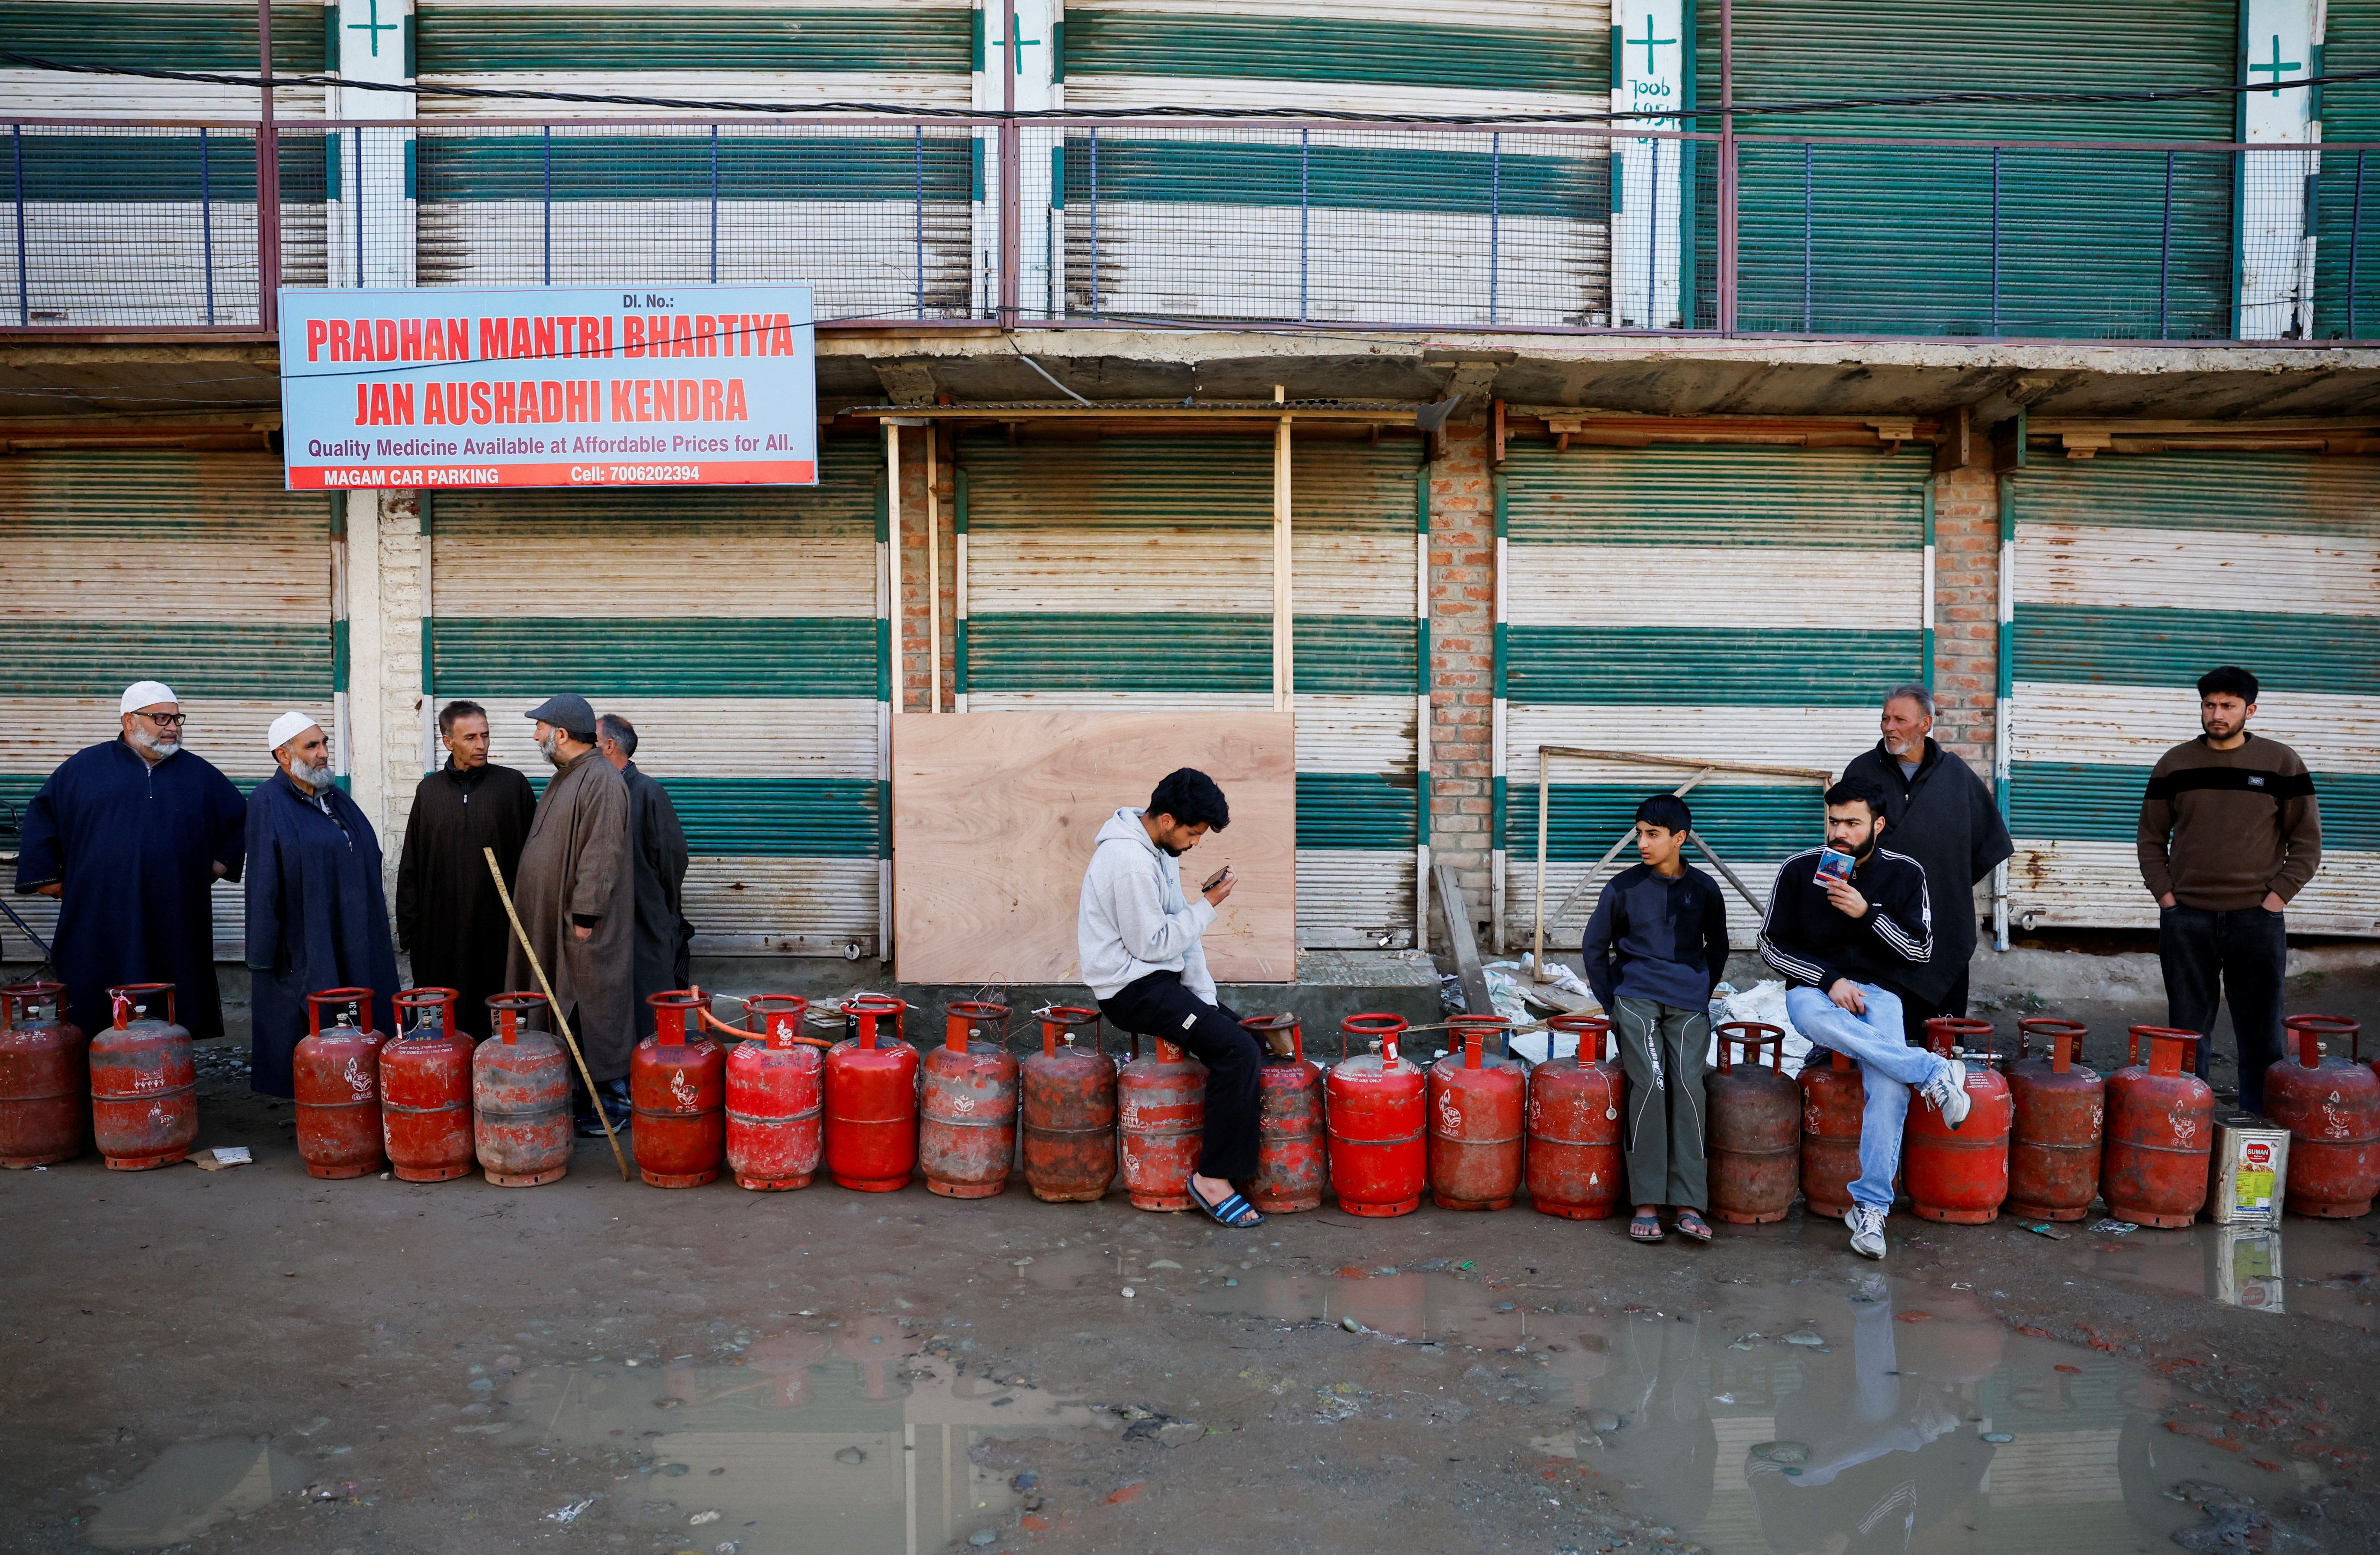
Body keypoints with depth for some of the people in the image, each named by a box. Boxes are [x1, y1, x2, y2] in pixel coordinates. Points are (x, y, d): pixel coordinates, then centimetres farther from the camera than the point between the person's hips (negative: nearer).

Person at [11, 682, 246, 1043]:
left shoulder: (200, 774, 12)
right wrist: (48, 877, 9)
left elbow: (240, 821, 22)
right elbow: (41, 819, 15)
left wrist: (220, 864, 13)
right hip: (99, 932, -1)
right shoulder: (85, 767, 9)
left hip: (175, 931, 1)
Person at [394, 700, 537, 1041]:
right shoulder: (429, 790, 9)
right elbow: (411, 866, 12)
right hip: (442, 928, 2)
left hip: (499, 925, -2)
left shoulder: (513, 785, 2)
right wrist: (408, 927, 8)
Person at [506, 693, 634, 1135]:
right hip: (552, 922, 10)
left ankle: (613, 1104, 7)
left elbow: (601, 855, -22)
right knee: (567, 1013, 14)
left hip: (585, 923, -10)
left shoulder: (601, 780, -16)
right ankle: (577, 1097, 23)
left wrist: (585, 915, -23)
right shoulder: (566, 777, 16)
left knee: (597, 1013, -2)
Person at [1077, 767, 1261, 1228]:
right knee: (1238, 1052, -20)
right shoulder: (1131, 861, -22)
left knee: (1246, 1036, 8)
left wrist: (1206, 997, 5)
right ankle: (1214, 1177, -13)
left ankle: (1232, 1158, 17)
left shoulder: (1158, 849, 11)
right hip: (1132, 989, -10)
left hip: (1156, 981, 10)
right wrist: (1207, 905, -12)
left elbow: (1180, 932, 12)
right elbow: (1154, 945, -21)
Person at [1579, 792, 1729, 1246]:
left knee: (1688, 1086, -17)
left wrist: (1702, 995, 14)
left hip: (1689, 1003, 1)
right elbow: (1594, 948, 12)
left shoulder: (1704, 890, 6)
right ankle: (1647, 1204, -14)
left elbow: (1717, 948, 22)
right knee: (1649, 1085, -18)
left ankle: (1689, 1204, -14)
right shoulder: (1623, 887, 2)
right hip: (1636, 998, -1)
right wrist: (1612, 1005, 8)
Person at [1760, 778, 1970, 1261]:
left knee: (1890, 1088, -28)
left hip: (1877, 992, 0)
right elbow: (1772, 944, 1)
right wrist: (1830, 980, -12)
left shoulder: (1904, 873, 4)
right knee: (1811, 1014, -41)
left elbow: (1921, 950, 2)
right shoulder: (1799, 870, 0)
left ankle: (1870, 1207, -17)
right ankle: (1935, 1072, -33)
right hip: (1813, 989, 0)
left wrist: (1867, 913, -14)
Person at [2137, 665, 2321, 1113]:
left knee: (2261, 1034, 3)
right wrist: (2165, 895, 0)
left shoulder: (2281, 763, 2)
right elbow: (2151, 839, 10)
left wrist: (2276, 897, -5)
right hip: (2186, 920, 1)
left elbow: (2307, 842, 4)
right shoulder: (2175, 764, 6)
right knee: (2187, 1032, 7)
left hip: (2257, 920, -1)